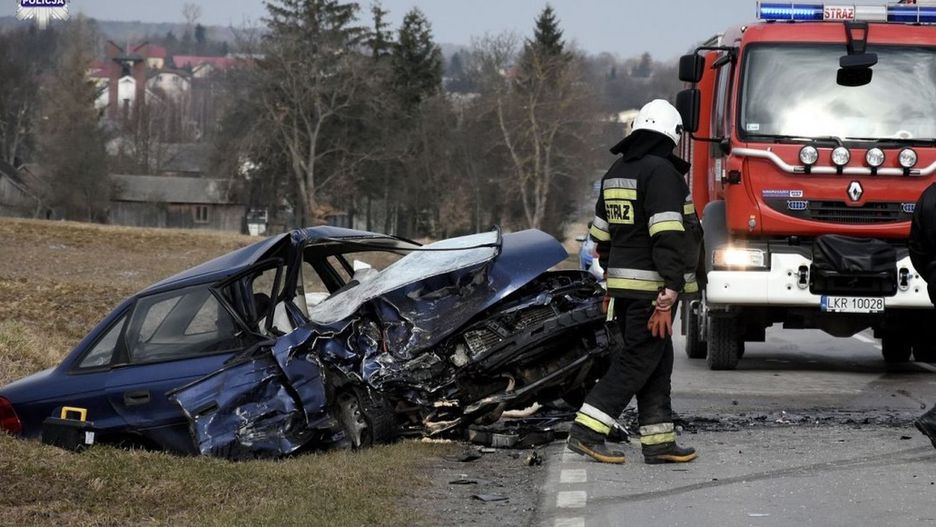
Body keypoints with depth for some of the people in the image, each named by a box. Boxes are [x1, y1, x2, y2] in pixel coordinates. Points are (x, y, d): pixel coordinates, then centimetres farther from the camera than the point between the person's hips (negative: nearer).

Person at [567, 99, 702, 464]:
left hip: (623, 284, 9)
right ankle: (587, 432, -9)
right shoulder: (661, 172, -13)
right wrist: (668, 296, -22)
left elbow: (601, 234, 21)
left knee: (657, 364, 13)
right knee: (638, 361, -5)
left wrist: (611, 276, 28)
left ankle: (659, 441, 13)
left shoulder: (616, 172, 15)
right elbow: (668, 238, -20)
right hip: (652, 286, -9)